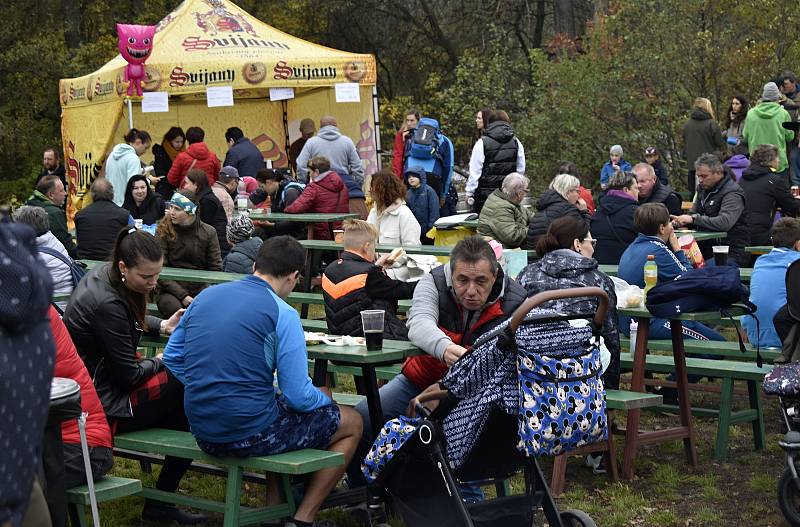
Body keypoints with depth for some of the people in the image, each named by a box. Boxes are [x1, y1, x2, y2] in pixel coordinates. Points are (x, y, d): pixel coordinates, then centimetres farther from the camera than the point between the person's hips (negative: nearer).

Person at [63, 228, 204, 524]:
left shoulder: (104, 275, 1)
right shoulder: (107, 304, -29)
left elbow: (130, 319, 25)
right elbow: (130, 376, -22)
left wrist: (162, 326, 7)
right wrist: (163, 361, -4)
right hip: (103, 405, -10)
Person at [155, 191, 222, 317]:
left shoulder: (208, 232, 5)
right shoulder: (164, 231, -1)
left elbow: (216, 268, 6)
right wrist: (183, 296, -15)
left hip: (200, 288, 2)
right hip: (171, 291, -2)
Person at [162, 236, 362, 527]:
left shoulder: (205, 296, 6)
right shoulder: (282, 313, -12)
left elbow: (172, 357, 15)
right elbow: (299, 396, -13)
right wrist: (324, 398, 9)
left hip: (203, 434, 7)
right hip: (251, 434, -7)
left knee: (280, 407, 36)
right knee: (352, 423, 15)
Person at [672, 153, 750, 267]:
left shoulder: (732, 193, -12)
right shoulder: (703, 188, 15)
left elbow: (724, 223, -27)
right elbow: (693, 214, 25)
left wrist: (693, 219, -26)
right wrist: (680, 221, 1)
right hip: (707, 247, 8)